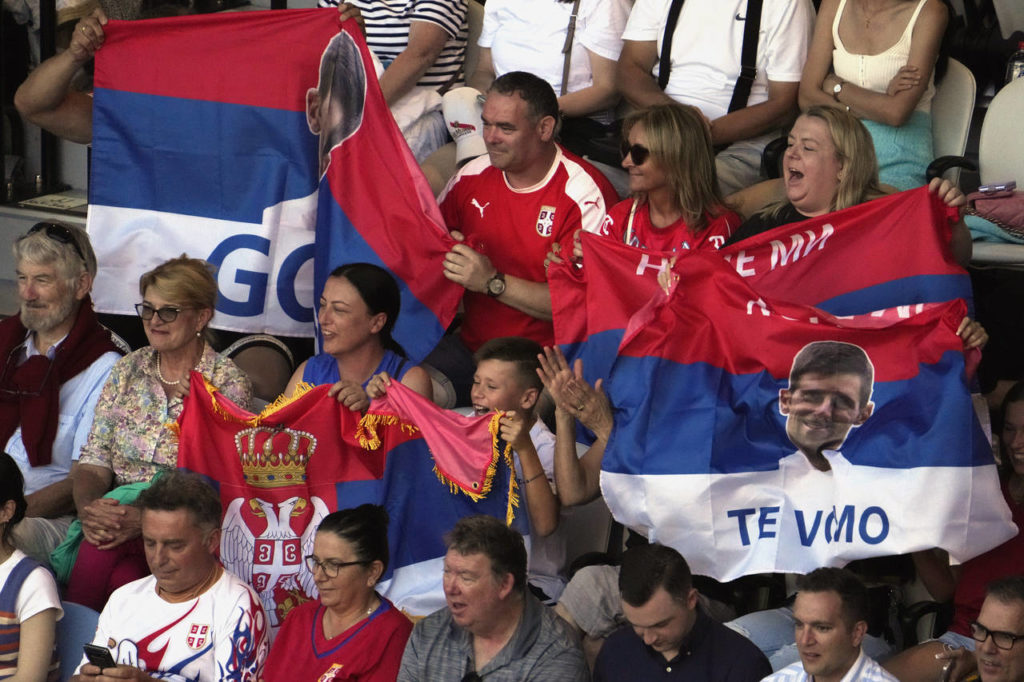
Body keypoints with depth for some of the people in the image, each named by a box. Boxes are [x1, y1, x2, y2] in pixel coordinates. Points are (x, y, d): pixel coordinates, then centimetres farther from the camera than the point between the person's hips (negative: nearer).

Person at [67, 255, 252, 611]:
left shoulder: (228, 384, -1)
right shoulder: (127, 371, 14)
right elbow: (94, 460, 10)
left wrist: (144, 519, -25)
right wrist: (88, 507, -13)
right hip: (118, 512, 4)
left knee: (98, 555, -33)